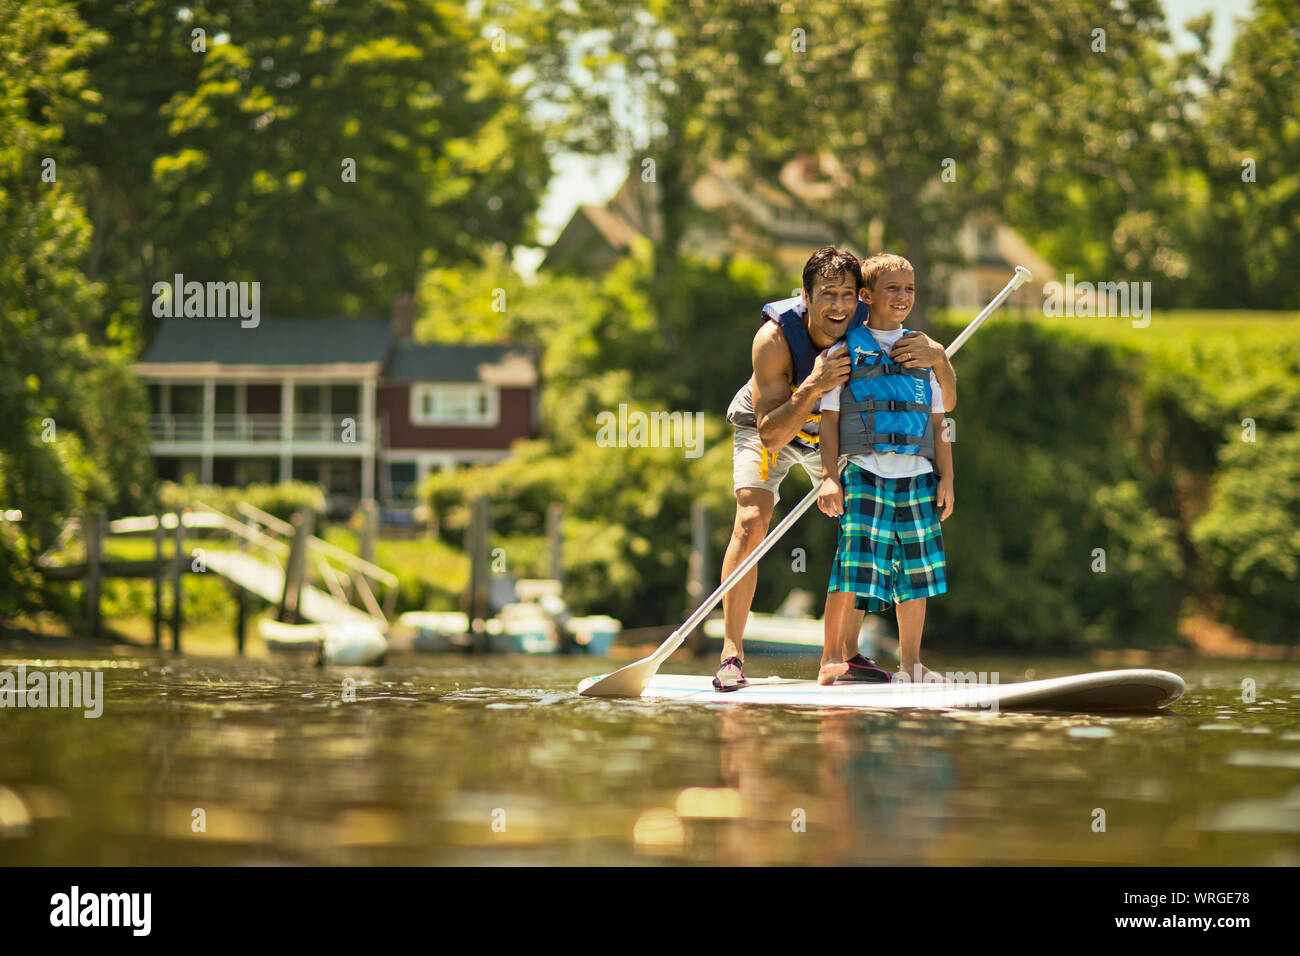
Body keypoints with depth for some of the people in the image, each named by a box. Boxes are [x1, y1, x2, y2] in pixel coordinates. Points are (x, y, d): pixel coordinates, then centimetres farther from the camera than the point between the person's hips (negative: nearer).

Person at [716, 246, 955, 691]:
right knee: (751, 521, -22)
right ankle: (731, 654, -20)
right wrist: (812, 388, -52)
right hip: (764, 427, -4)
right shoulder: (775, 337, -35)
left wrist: (936, 356, -44)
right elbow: (770, 436, -38)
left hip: (831, 435, 4)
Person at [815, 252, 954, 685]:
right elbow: (829, 418, 1)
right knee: (856, 566, -13)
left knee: (915, 569, 5)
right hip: (864, 472, -4)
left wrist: (946, 477, 8)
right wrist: (829, 477, -9)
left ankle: (910, 664, 14)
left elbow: (939, 419, 16)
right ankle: (832, 661, -7)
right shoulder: (845, 351, 4)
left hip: (918, 477, 4)